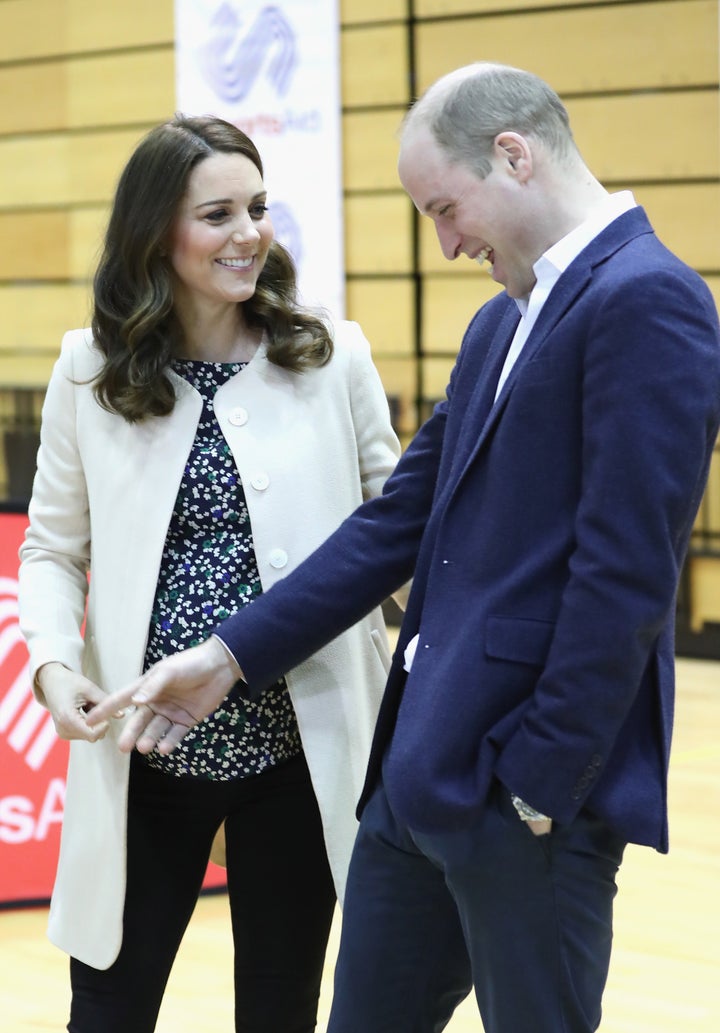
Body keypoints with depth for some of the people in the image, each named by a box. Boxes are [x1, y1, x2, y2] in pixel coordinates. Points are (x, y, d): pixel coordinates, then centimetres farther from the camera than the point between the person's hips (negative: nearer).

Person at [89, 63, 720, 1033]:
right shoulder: (501, 323, 17)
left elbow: (626, 572, -19)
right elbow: (401, 521, 17)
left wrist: (542, 783, -18)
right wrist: (231, 656, 12)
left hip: (530, 786, -9)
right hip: (420, 773, 9)